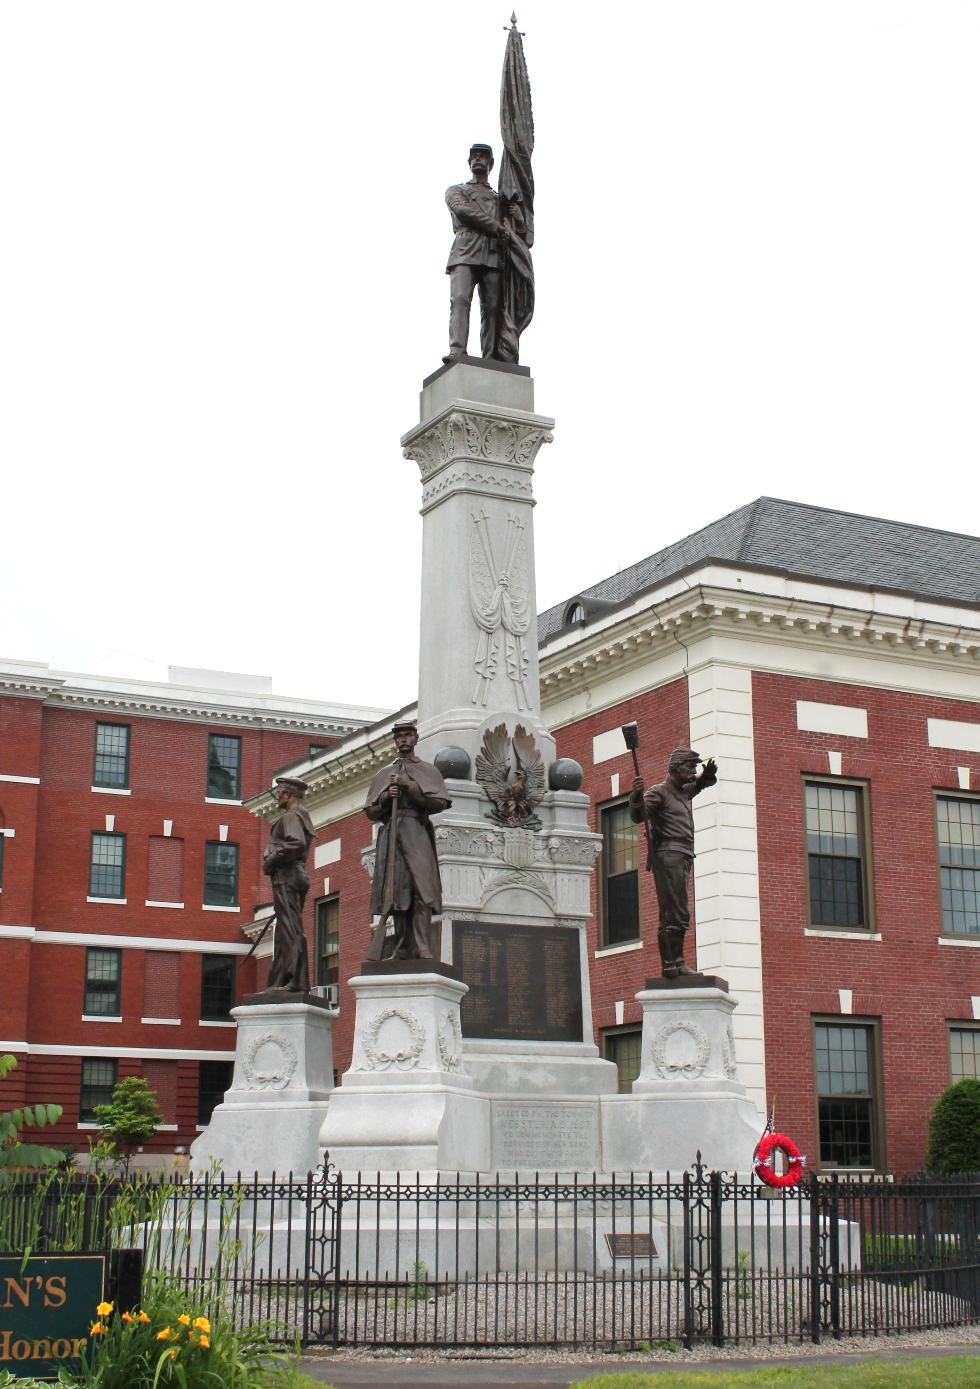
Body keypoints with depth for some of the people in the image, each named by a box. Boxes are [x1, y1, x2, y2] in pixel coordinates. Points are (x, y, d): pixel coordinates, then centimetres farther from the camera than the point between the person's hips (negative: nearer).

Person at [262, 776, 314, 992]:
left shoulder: (291, 815, -8)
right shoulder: (302, 816, 23)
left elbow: (297, 844, -23)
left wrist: (271, 859, -14)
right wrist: (271, 861, 14)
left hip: (286, 877, -11)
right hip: (296, 876, 11)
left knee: (290, 930, -14)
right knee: (286, 932, 10)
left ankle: (297, 982, -19)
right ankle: (279, 983, 10)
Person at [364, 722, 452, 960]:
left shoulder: (427, 770, 16)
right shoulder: (384, 774, 23)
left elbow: (440, 803, 2)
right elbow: (371, 812, 18)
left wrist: (411, 788, -6)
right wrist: (386, 797, -1)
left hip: (417, 833, -3)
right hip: (390, 832, 3)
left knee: (420, 891, -15)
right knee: (396, 893, -4)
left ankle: (423, 950, -20)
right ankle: (402, 951, -3)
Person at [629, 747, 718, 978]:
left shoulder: (684, 791, 22)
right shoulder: (659, 792, -4)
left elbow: (701, 783, 42)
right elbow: (638, 816, -19)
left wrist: (709, 773, 19)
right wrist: (636, 797, -40)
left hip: (682, 859, 10)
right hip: (669, 857, -10)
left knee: (671, 916, 9)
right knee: (678, 915, -17)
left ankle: (672, 964, 10)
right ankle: (673, 964, -21)